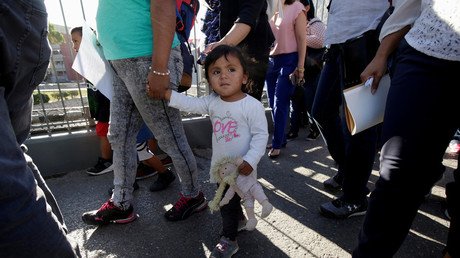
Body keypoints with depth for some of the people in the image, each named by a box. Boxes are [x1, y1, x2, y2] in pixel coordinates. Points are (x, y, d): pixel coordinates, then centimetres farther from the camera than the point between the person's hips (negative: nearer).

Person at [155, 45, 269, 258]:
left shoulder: (253, 105, -19)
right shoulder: (212, 102, -1)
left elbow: (261, 135, -17)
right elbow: (189, 104, -2)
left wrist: (250, 160, -24)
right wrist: (165, 92, -12)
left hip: (241, 168, -6)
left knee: (228, 204, 3)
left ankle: (229, 239, 26)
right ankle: (240, 222, 51)